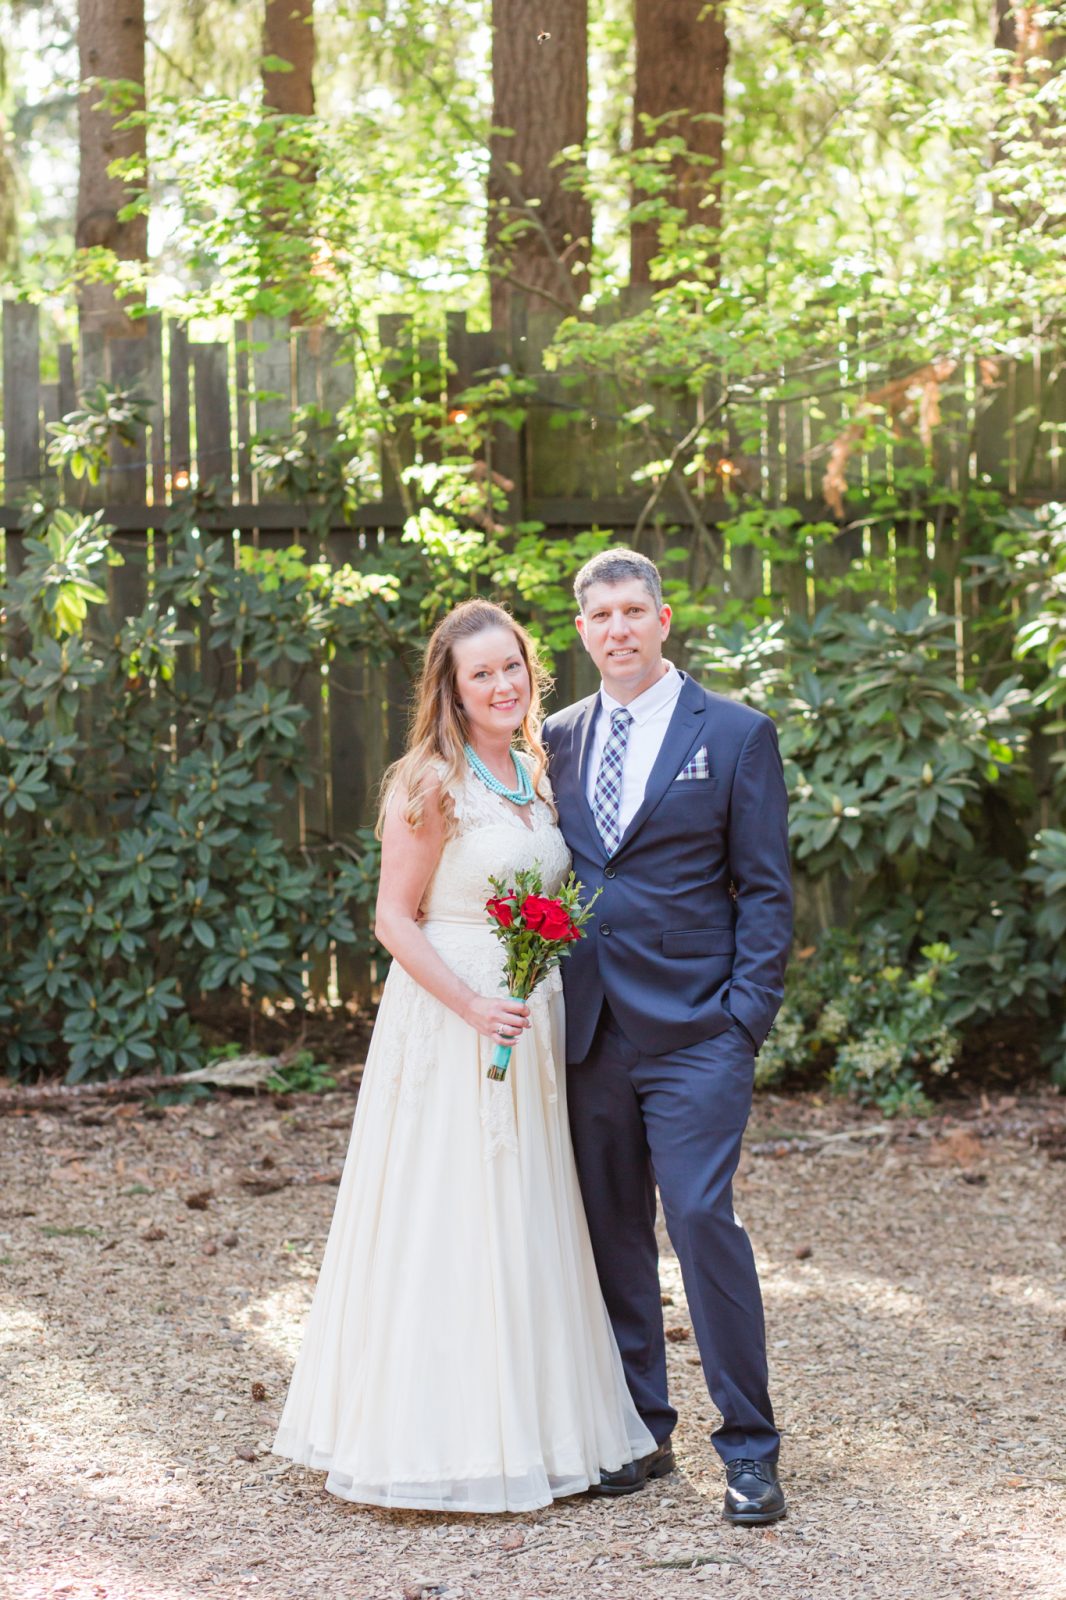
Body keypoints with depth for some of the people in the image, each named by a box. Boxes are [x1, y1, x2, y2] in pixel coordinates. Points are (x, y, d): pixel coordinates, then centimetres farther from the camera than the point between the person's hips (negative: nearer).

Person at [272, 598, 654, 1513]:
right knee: (448, 1223, -3)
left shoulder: (536, 777, 11)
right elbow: (396, 919, -12)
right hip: (445, 1019, -7)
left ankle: (532, 1427, 22)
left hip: (532, 1022, 7)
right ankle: (441, 1437, 5)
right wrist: (472, 1005, -21)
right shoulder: (430, 785, -11)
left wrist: (549, 1005, 7)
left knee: (527, 1225, 12)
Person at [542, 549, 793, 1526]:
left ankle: (749, 1449, -2)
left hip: (693, 1032, -5)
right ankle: (640, 1433, 20)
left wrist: (746, 1017, -10)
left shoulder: (736, 736, 0)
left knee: (701, 1217, -12)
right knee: (611, 1231, 8)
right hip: (588, 1032, 5)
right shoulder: (559, 741, 12)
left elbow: (766, 889, -1)